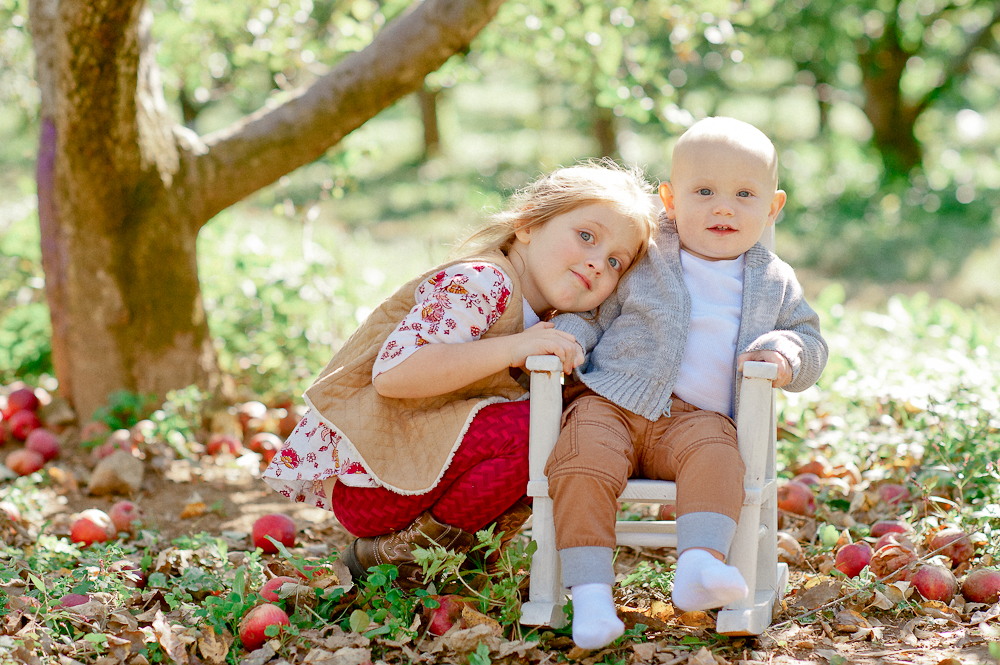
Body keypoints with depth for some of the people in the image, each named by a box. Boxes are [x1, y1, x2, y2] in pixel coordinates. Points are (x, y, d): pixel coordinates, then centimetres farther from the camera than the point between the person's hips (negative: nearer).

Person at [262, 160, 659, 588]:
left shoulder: (538, 318, 13)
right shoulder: (480, 282, -17)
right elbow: (392, 372, -28)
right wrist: (511, 350, -31)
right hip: (359, 472, -10)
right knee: (529, 430, -23)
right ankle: (394, 553, -10)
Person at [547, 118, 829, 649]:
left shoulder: (774, 283, 15)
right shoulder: (641, 260, 9)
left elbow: (810, 339, 19)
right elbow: (592, 308, 14)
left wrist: (788, 354, -6)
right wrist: (563, 339, -9)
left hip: (698, 418, 1)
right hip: (612, 404, -1)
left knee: (716, 459, -33)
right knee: (584, 463, -29)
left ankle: (699, 566, -45)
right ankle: (590, 594, -31)